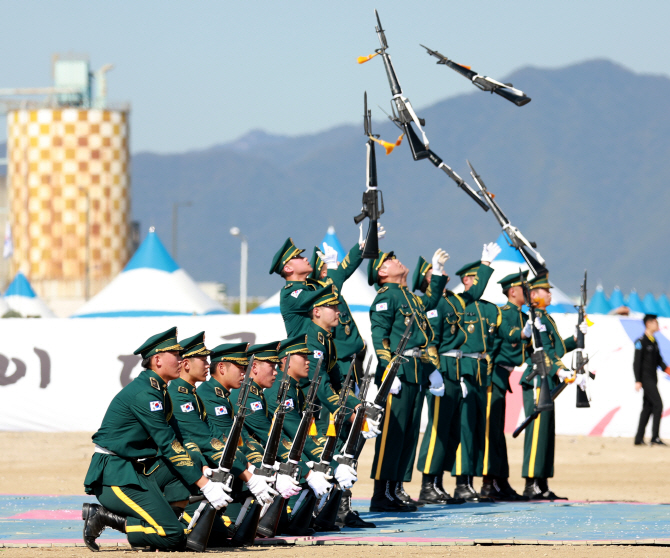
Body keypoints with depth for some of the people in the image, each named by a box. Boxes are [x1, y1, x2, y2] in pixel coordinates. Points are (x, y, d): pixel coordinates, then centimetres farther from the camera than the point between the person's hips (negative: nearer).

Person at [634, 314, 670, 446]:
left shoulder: (654, 342, 15)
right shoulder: (641, 341, -12)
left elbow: (659, 360, 18)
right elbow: (636, 362, -14)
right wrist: (637, 381, -17)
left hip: (652, 379, 9)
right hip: (645, 379, -9)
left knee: (648, 408, 10)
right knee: (658, 405, -15)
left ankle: (639, 439, 13)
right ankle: (655, 438, -16)